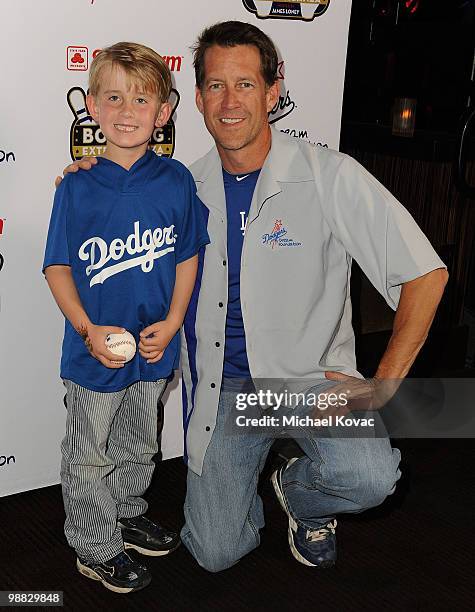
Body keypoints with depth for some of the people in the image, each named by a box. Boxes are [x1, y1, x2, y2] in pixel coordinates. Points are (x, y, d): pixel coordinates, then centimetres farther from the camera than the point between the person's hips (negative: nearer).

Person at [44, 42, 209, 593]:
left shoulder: (176, 180, -6)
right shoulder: (77, 188, -12)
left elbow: (187, 256, 1)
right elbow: (58, 267, -7)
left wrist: (172, 321, -10)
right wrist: (88, 329, -20)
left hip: (154, 347, 3)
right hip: (93, 354, -2)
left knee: (138, 446, 24)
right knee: (89, 458, 13)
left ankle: (126, 512, 49)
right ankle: (96, 547, 35)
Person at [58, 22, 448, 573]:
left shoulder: (329, 176, -13)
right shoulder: (188, 187, 0)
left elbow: (425, 274, -12)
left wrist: (383, 385, -15)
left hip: (310, 373, -2)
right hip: (220, 386, 3)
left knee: (368, 477, -30)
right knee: (215, 553, 1)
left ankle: (298, 492, 7)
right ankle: (250, 488, 35)